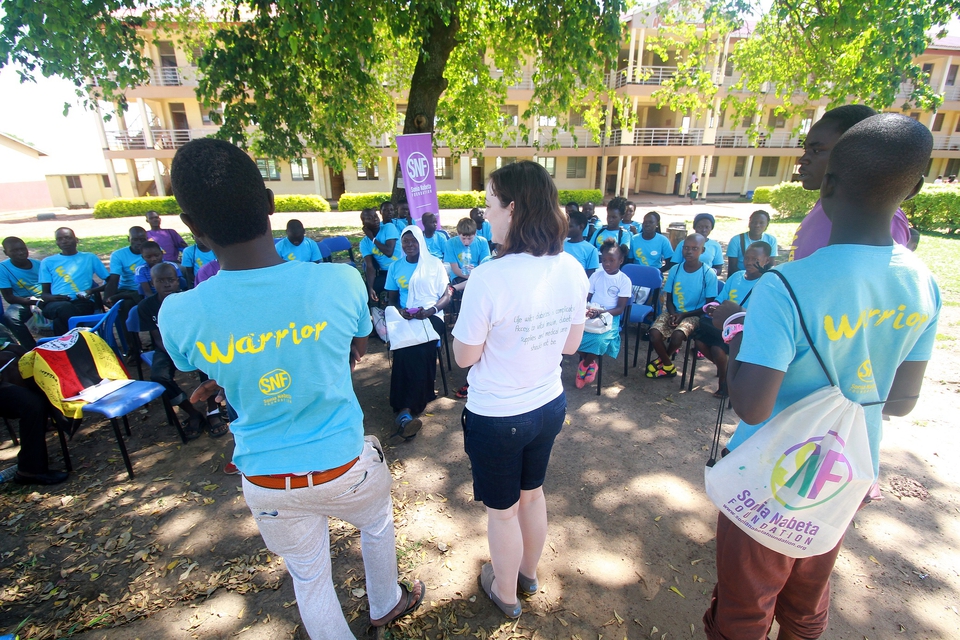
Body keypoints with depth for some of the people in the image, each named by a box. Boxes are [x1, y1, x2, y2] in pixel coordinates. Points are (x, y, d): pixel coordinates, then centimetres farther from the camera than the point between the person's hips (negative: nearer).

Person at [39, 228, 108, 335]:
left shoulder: (90, 258, 20)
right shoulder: (47, 262, 22)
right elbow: (44, 293, 16)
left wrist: (92, 291, -3)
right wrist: (52, 297, -8)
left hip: (83, 303, -1)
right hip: (55, 304, 1)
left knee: (60, 321, -36)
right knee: (65, 307, -38)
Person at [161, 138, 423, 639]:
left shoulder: (177, 316, -20)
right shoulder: (340, 281, -24)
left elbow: (221, 380, 2)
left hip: (266, 484, 1)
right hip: (344, 466, 0)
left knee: (309, 577, 26)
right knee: (378, 525, 32)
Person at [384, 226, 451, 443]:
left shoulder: (434, 264, 8)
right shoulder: (395, 267, 15)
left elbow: (446, 296, 5)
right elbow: (391, 299, 16)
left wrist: (430, 310, -14)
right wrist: (400, 310, -8)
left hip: (431, 317, -2)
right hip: (405, 319, 2)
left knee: (419, 351, -32)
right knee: (404, 350, -30)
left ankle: (404, 413, -33)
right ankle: (408, 413, -32)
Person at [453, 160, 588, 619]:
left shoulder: (489, 277, -28)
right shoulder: (573, 269, -9)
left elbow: (465, 356, -16)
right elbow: (571, 344, 2)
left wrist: (462, 317, -2)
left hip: (497, 417, -6)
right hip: (549, 406, 6)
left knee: (502, 510, 19)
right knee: (532, 493, 28)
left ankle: (505, 592, 47)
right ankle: (529, 573, 54)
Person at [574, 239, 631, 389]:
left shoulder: (624, 280, -3)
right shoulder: (596, 275, 6)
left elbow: (620, 309, -7)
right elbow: (585, 298, 5)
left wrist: (601, 312, -24)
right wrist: (584, 309, -20)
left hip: (610, 316, -3)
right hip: (591, 313, 3)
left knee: (600, 340, -34)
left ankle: (585, 365, 0)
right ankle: (589, 363, 1)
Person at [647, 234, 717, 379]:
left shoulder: (709, 274, -9)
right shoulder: (675, 270, -1)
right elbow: (669, 298, 6)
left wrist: (683, 315, -15)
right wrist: (672, 314, -15)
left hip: (694, 315, -3)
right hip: (673, 312, 3)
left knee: (678, 335, -32)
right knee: (654, 333, -25)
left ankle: (663, 360, 2)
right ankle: (668, 366, 1)